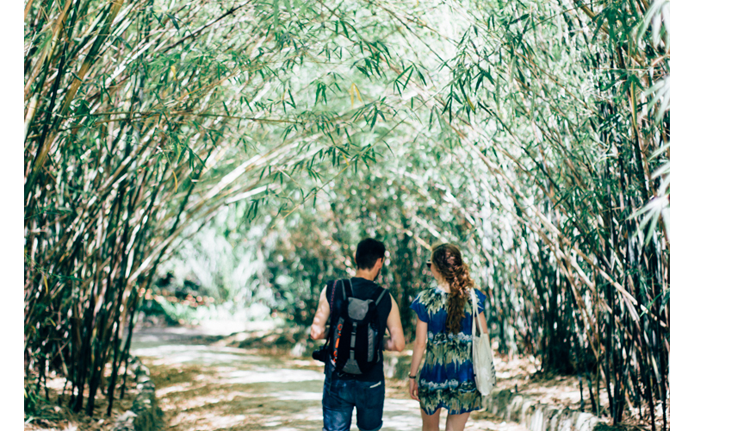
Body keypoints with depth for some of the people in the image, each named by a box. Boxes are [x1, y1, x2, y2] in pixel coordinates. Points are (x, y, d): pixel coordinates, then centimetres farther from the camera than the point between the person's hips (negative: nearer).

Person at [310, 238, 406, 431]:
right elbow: (398, 344, -7)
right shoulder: (386, 299, -6)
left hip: (338, 379, 0)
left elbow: (316, 333, -13)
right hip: (371, 382, 0)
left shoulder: (332, 290, -7)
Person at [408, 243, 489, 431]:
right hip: (465, 376, 1)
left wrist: (412, 375, 4)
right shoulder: (473, 297, -7)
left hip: (434, 372, -1)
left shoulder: (426, 300, -11)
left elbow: (420, 344, -7)